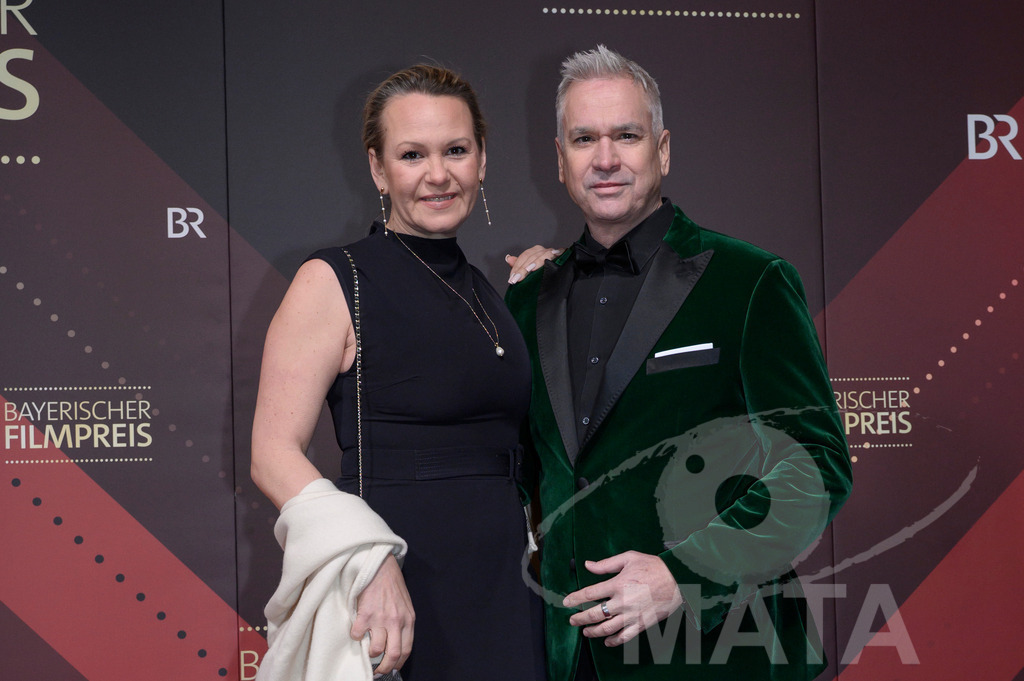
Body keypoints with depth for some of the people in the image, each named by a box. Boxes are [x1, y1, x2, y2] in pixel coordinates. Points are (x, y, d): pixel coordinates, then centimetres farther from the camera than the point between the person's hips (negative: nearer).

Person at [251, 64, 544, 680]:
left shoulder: (484, 293, 14)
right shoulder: (333, 282, -7)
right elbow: (275, 453, -14)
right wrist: (371, 561, -25)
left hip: (506, 587, 6)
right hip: (402, 589, -6)